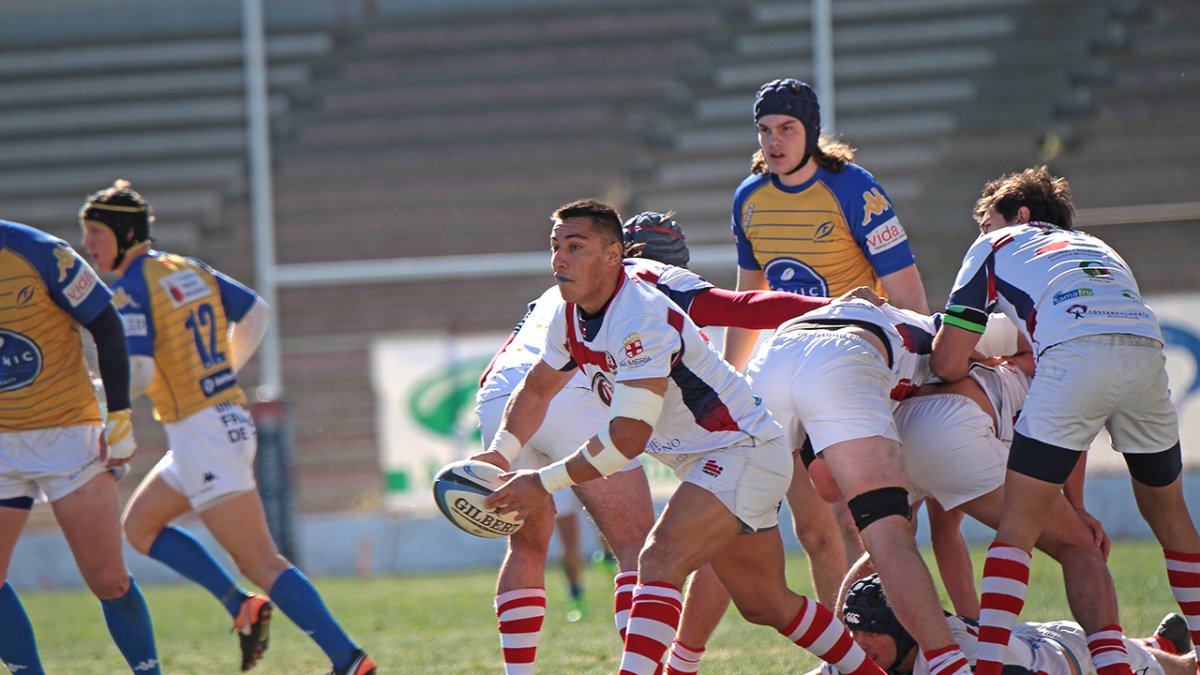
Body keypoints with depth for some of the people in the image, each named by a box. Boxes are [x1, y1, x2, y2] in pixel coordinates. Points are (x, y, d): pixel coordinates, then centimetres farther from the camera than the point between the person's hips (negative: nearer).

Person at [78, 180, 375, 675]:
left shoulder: (131, 291, -13)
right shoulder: (188, 269, 12)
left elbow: (137, 376, -22)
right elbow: (256, 312, 21)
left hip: (201, 434, -9)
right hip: (230, 421, 9)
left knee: (261, 563, -9)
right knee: (140, 525, 21)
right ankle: (241, 607, 11)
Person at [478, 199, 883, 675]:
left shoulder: (643, 321, -29)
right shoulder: (570, 318, -1)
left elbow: (628, 439, -30)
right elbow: (536, 388, 17)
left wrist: (545, 482, -24)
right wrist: (501, 453, 1)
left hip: (743, 452, -10)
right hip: (705, 463, 10)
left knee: (659, 561, -28)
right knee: (766, 605, 16)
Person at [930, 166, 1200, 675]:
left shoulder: (996, 246, 27)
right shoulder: (1099, 250, 40)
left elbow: (948, 363, 16)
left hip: (1074, 356, -5)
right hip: (1146, 348, 5)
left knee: (1018, 525, 0)